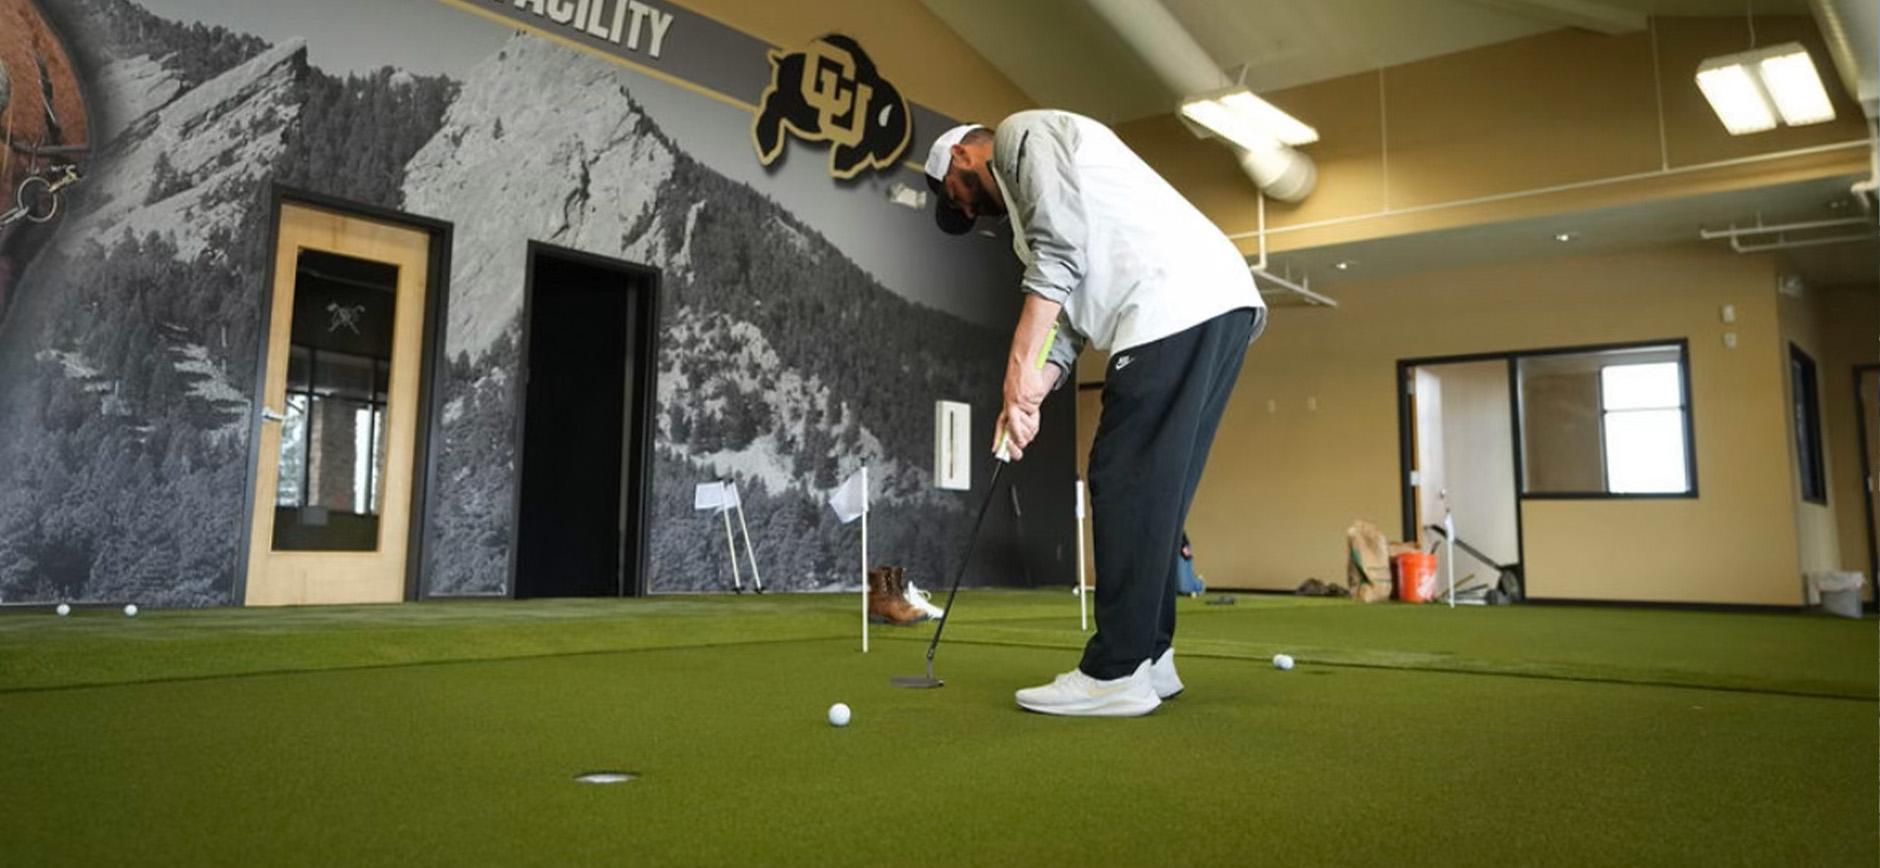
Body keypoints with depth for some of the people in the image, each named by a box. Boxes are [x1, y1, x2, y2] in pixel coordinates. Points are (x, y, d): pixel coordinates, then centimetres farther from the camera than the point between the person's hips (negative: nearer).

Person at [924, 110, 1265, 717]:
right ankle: (1149, 656, 16)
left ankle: (1117, 673, -5)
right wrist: (1030, 396, 11)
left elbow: (1060, 246, -11)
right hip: (1216, 307, 10)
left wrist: (1020, 362, -11)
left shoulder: (1022, 134, 6)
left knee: (1128, 485, -9)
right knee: (1152, 490, 11)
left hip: (1179, 301, -10)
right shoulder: (1029, 194, 34)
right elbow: (1069, 316, 24)